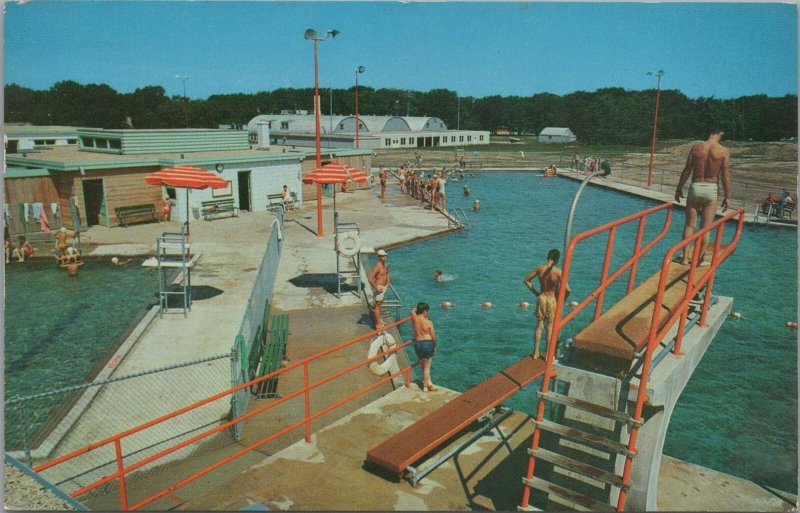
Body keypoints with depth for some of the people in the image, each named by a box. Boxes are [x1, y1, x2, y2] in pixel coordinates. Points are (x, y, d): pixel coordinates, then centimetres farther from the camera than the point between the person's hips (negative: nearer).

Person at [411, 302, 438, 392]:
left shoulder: (414, 318, -5)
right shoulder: (429, 322, -13)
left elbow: (413, 310, 18)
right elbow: (433, 336, -6)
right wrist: (434, 346, 7)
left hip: (417, 343, 4)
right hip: (427, 343, -4)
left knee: (423, 365, 21)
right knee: (427, 366, 9)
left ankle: (428, 383, 31)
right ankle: (425, 386, 17)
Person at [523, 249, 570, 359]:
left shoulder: (540, 268, -6)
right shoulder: (558, 272, -18)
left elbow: (526, 280, 4)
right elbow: (567, 290, -22)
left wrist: (535, 292, 9)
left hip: (541, 298, 3)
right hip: (552, 300, -3)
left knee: (539, 326, 15)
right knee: (550, 328, 9)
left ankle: (536, 352, 22)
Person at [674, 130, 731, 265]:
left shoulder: (696, 147, -1)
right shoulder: (723, 151, -5)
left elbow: (686, 171, 0)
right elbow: (725, 176, -5)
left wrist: (679, 189, 9)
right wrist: (726, 197, 3)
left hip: (695, 187, 1)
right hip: (711, 189, -1)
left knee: (689, 225, 9)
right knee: (705, 227, 7)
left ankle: (685, 257, 9)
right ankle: (700, 259, 10)